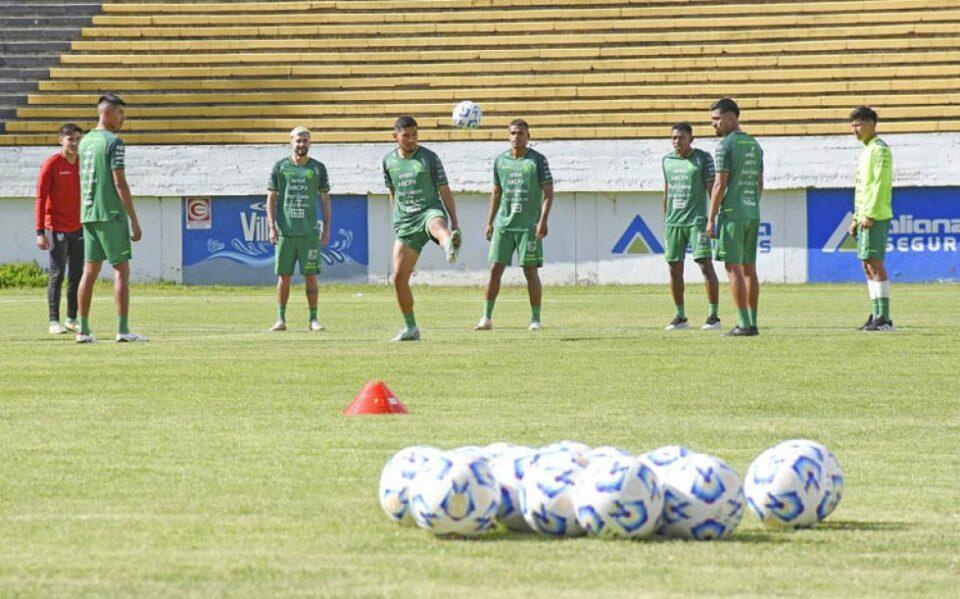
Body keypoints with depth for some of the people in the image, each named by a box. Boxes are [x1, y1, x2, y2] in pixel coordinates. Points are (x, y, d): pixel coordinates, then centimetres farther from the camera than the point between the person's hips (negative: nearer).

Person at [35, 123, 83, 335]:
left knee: (77, 276, 6)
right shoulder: (51, 164, -8)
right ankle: (54, 321, 0)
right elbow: (41, 199, -9)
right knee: (57, 275, -5)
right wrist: (40, 232, -15)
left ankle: (72, 319, 15)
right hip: (58, 229, -5)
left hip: (78, 229, 5)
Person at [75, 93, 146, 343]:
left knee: (90, 271, 9)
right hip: (111, 215, -7)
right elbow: (120, 184, -14)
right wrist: (134, 221, -11)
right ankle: (123, 329, -10)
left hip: (88, 216, 7)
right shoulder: (113, 142, -11)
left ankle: (83, 330, 8)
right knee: (121, 269, -5)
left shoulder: (85, 142, 14)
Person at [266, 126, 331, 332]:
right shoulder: (280, 167, 6)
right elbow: (271, 199, 7)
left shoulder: (317, 168, 8)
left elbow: (325, 199, 10)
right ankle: (281, 319, 6)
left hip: (309, 231, 0)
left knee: (310, 276, -1)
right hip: (285, 231, 0)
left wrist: (326, 229, 3)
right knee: (284, 276, 1)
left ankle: (313, 319, 4)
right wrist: (271, 227, -3)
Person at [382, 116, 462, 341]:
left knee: (437, 225, -43)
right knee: (398, 278, -2)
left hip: (429, 211, -4)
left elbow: (445, 192, 3)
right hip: (405, 225, 4)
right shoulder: (389, 161, 12)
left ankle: (450, 246, -82)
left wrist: (455, 224, -2)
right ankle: (410, 329, 14)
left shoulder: (429, 158, 2)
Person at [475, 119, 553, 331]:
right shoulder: (500, 160, 9)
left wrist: (543, 221, -14)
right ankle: (487, 318, 4)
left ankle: (535, 319, 6)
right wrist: (489, 222, 14)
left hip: (529, 226, -3)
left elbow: (548, 193, -4)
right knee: (495, 269, -1)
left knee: (531, 272, -2)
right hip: (504, 224, 3)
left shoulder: (537, 160, -2)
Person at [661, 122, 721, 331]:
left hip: (697, 221, -5)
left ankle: (714, 316, -8)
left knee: (705, 265, -10)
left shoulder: (703, 159, -2)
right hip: (673, 223, 5)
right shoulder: (667, 160, 12)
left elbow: (712, 189, -5)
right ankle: (680, 317, 13)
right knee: (674, 268, 4)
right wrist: (665, 221, 17)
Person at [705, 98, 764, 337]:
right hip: (752, 214, 7)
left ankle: (744, 324, -10)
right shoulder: (754, 145, 14)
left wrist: (711, 219, -10)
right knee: (749, 267, 9)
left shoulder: (726, 145, -10)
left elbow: (720, 185, -14)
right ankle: (752, 323, 9)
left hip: (732, 213, -7)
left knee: (733, 267, -6)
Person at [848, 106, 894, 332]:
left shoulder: (880, 150, -10)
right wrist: (856, 218, 20)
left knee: (875, 263, -12)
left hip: (876, 217, -10)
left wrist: (869, 215, -21)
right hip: (865, 217, 10)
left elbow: (881, 184, -18)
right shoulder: (866, 151, 20)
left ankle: (883, 318, -14)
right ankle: (876, 315, 11)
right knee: (868, 266, 9)